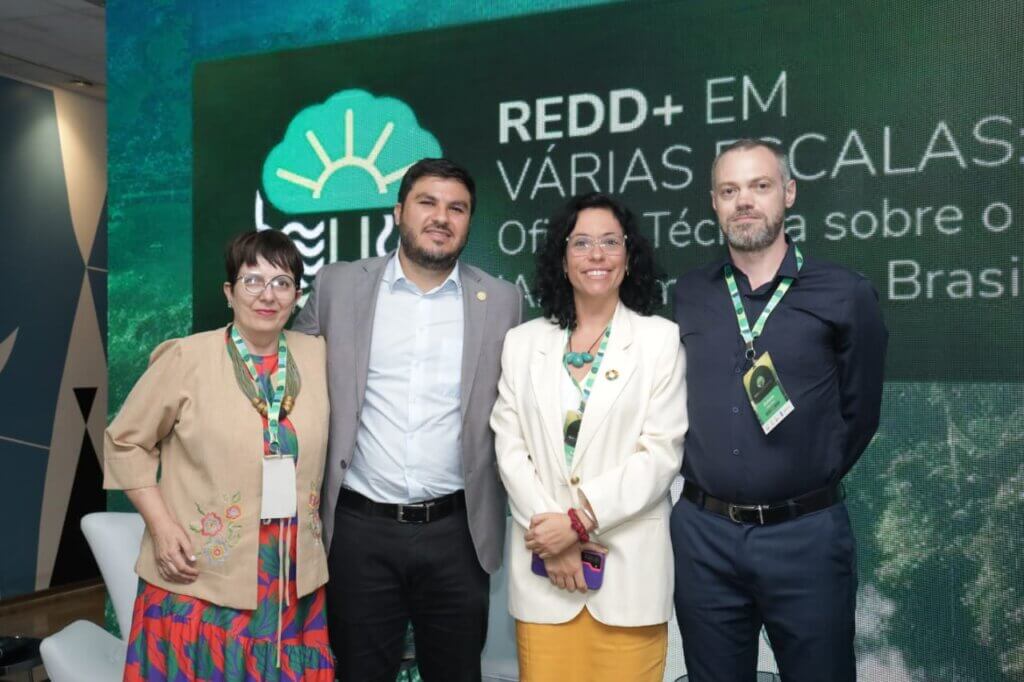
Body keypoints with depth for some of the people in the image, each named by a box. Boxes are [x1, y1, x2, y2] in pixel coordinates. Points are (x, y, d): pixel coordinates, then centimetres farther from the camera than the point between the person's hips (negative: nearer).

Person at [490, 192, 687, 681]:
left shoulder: (661, 339, 1)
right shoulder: (522, 342, 8)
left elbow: (661, 454, -6)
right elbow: (510, 449, 3)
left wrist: (579, 521, -12)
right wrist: (550, 536, -9)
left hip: (628, 564, -2)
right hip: (542, 563, 2)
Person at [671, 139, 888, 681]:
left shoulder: (845, 295, -4)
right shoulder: (684, 297, 3)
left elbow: (859, 412, 3)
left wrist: (809, 484, 8)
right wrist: (703, 482, 9)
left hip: (806, 535, -2)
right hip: (702, 534, 2)